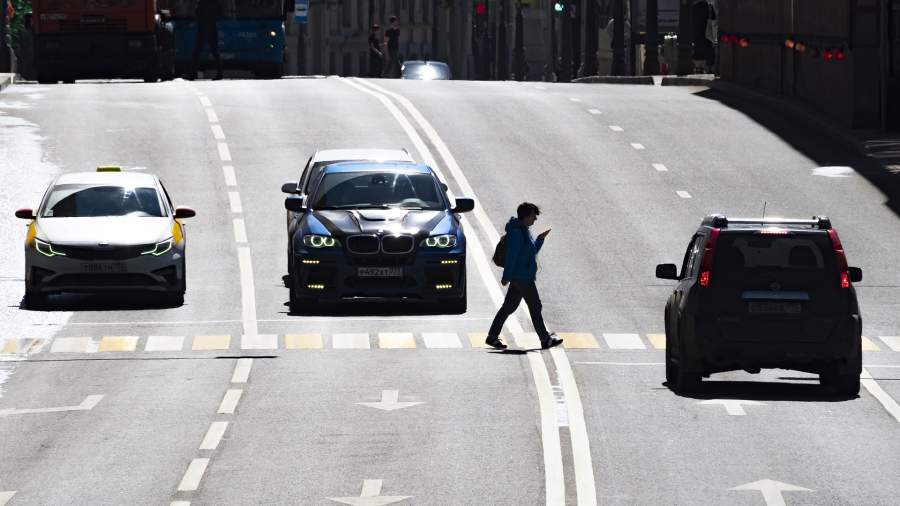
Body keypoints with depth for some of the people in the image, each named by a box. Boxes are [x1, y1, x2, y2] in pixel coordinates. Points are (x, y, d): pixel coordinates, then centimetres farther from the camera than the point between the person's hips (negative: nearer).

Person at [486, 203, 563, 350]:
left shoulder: (524, 231, 15)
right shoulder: (516, 232, -17)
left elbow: (532, 252, 23)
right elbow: (511, 255, -19)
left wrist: (540, 239, 10)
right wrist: (507, 276, -20)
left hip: (525, 276, 10)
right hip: (522, 277, -10)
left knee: (509, 307, 11)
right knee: (535, 306, -3)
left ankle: (492, 337, 13)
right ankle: (545, 340, 2)